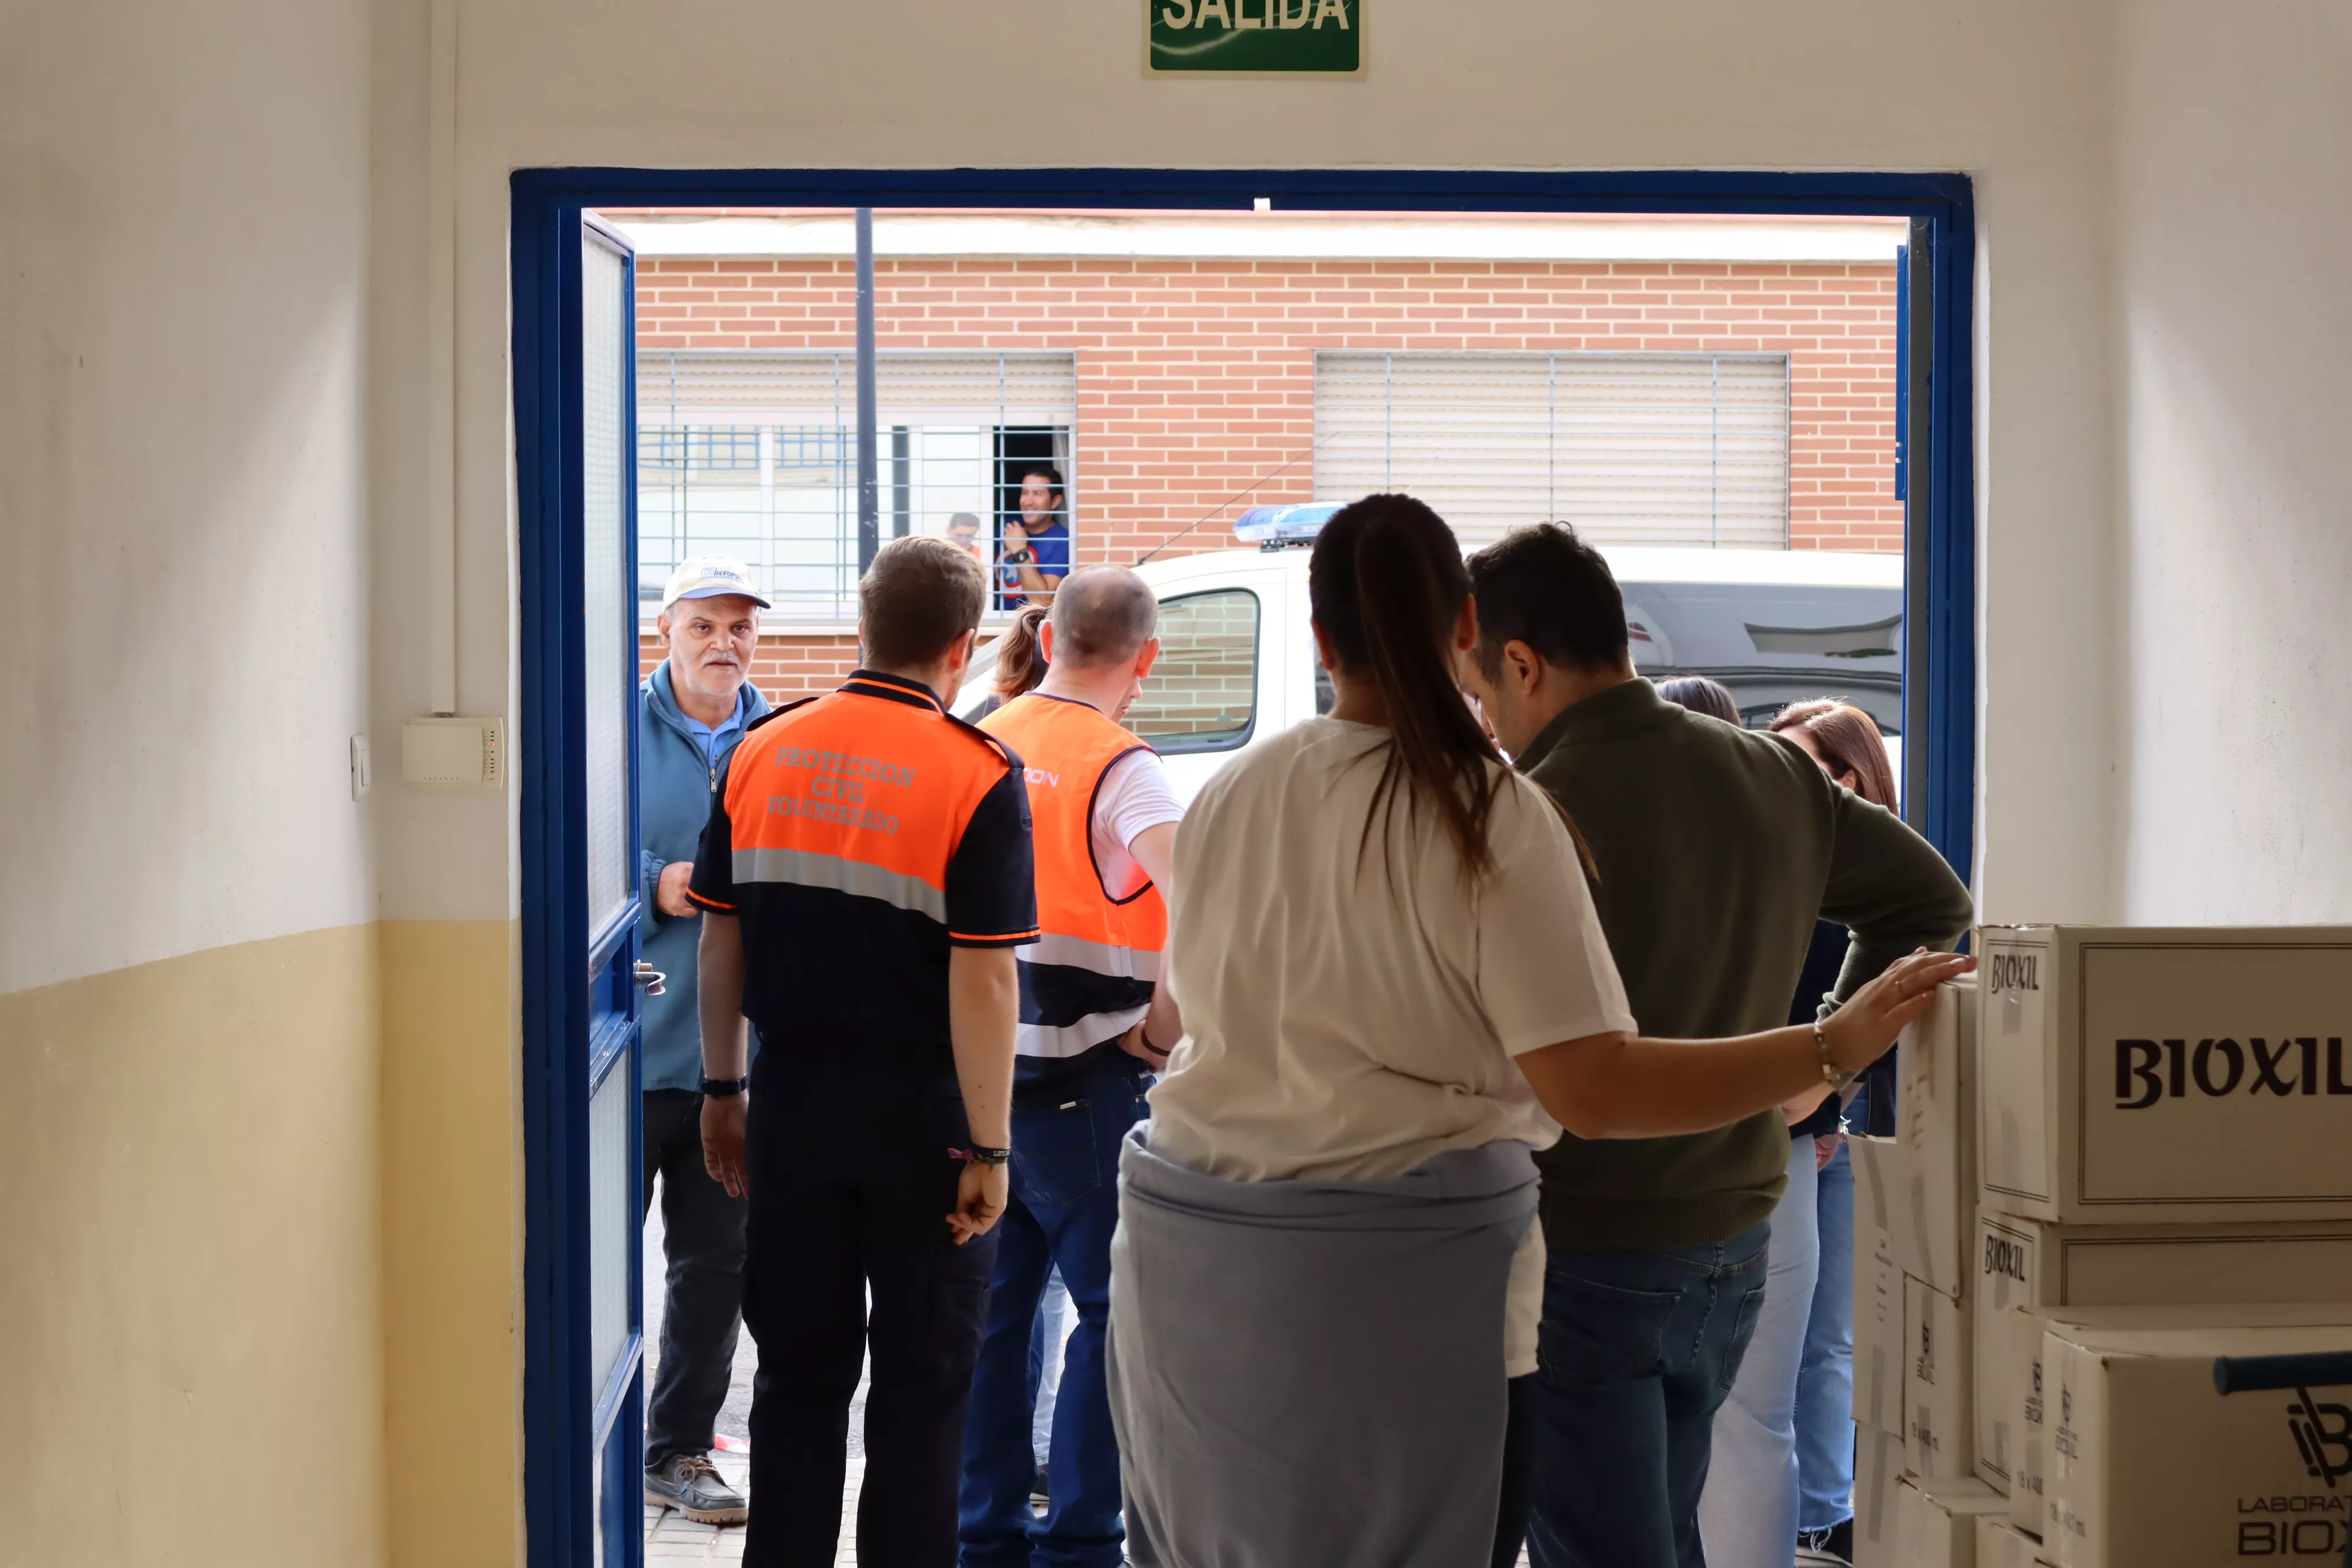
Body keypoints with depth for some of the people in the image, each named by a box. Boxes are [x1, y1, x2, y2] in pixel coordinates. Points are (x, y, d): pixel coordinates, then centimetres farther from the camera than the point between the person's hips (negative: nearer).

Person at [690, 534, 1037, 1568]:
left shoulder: (762, 754, 2)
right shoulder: (978, 775, -13)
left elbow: (720, 940, 6)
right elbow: (983, 981, -16)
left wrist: (723, 1092, 15)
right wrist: (988, 1150, -11)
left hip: (792, 1101, 4)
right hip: (920, 1115, -4)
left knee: (799, 1374, 15)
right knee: (920, 1388, 9)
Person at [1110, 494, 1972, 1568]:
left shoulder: (1228, 795, 5)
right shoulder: (1493, 816, -11)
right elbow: (1592, 1090, -17)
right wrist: (1835, 1049, -13)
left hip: (1191, 1241, 5)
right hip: (1393, 1274, -5)